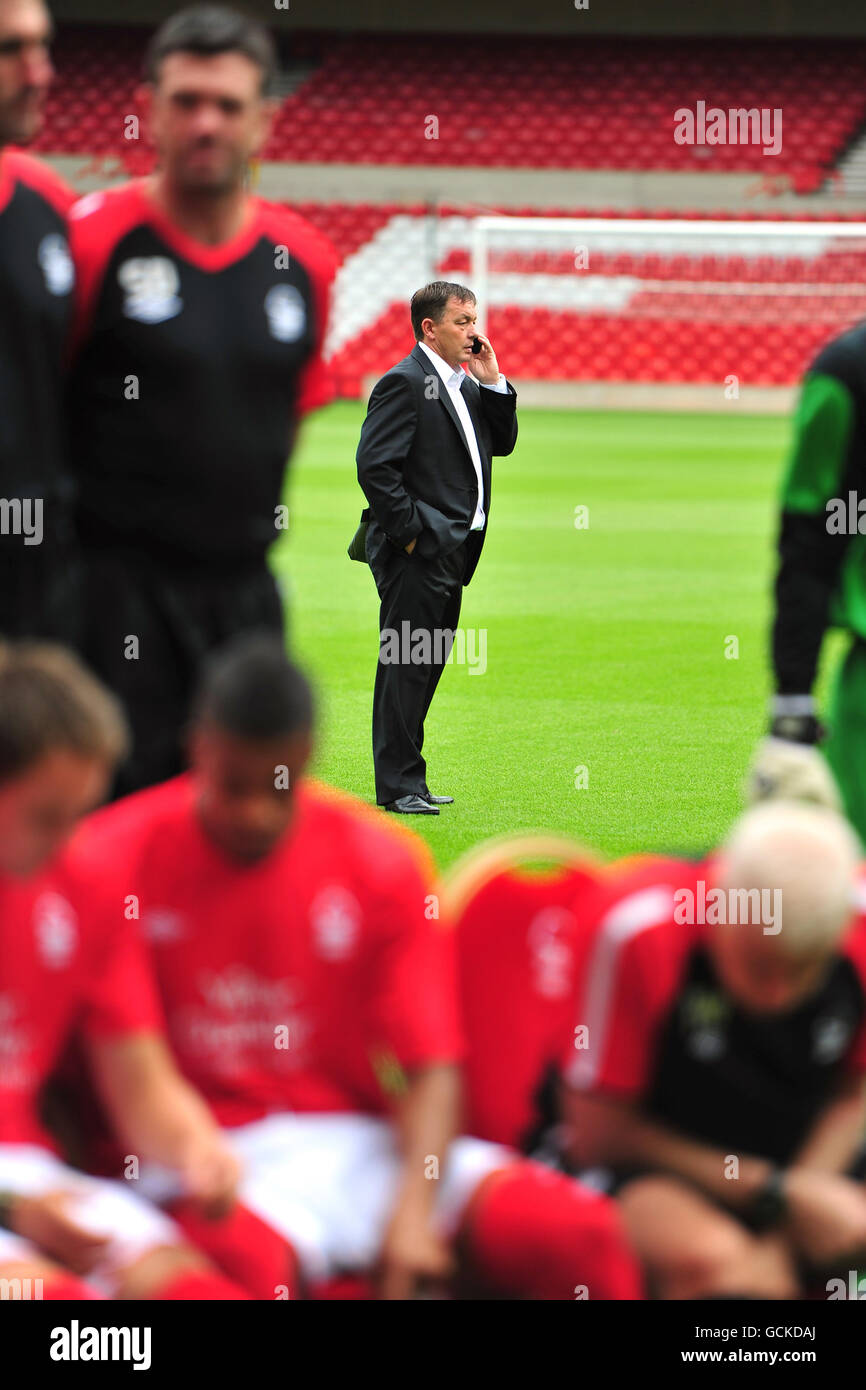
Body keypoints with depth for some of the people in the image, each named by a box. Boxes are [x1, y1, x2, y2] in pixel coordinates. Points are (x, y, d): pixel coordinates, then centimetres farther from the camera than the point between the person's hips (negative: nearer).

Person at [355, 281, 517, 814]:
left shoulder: (466, 385, 16)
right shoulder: (405, 382, -13)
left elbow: (502, 444, 16)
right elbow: (374, 465, -18)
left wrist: (493, 382, 4)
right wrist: (409, 531, -17)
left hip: (453, 551, 9)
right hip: (419, 554, -9)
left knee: (428, 667, 13)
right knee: (405, 667, -4)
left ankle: (408, 782, 20)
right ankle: (398, 786, 0)